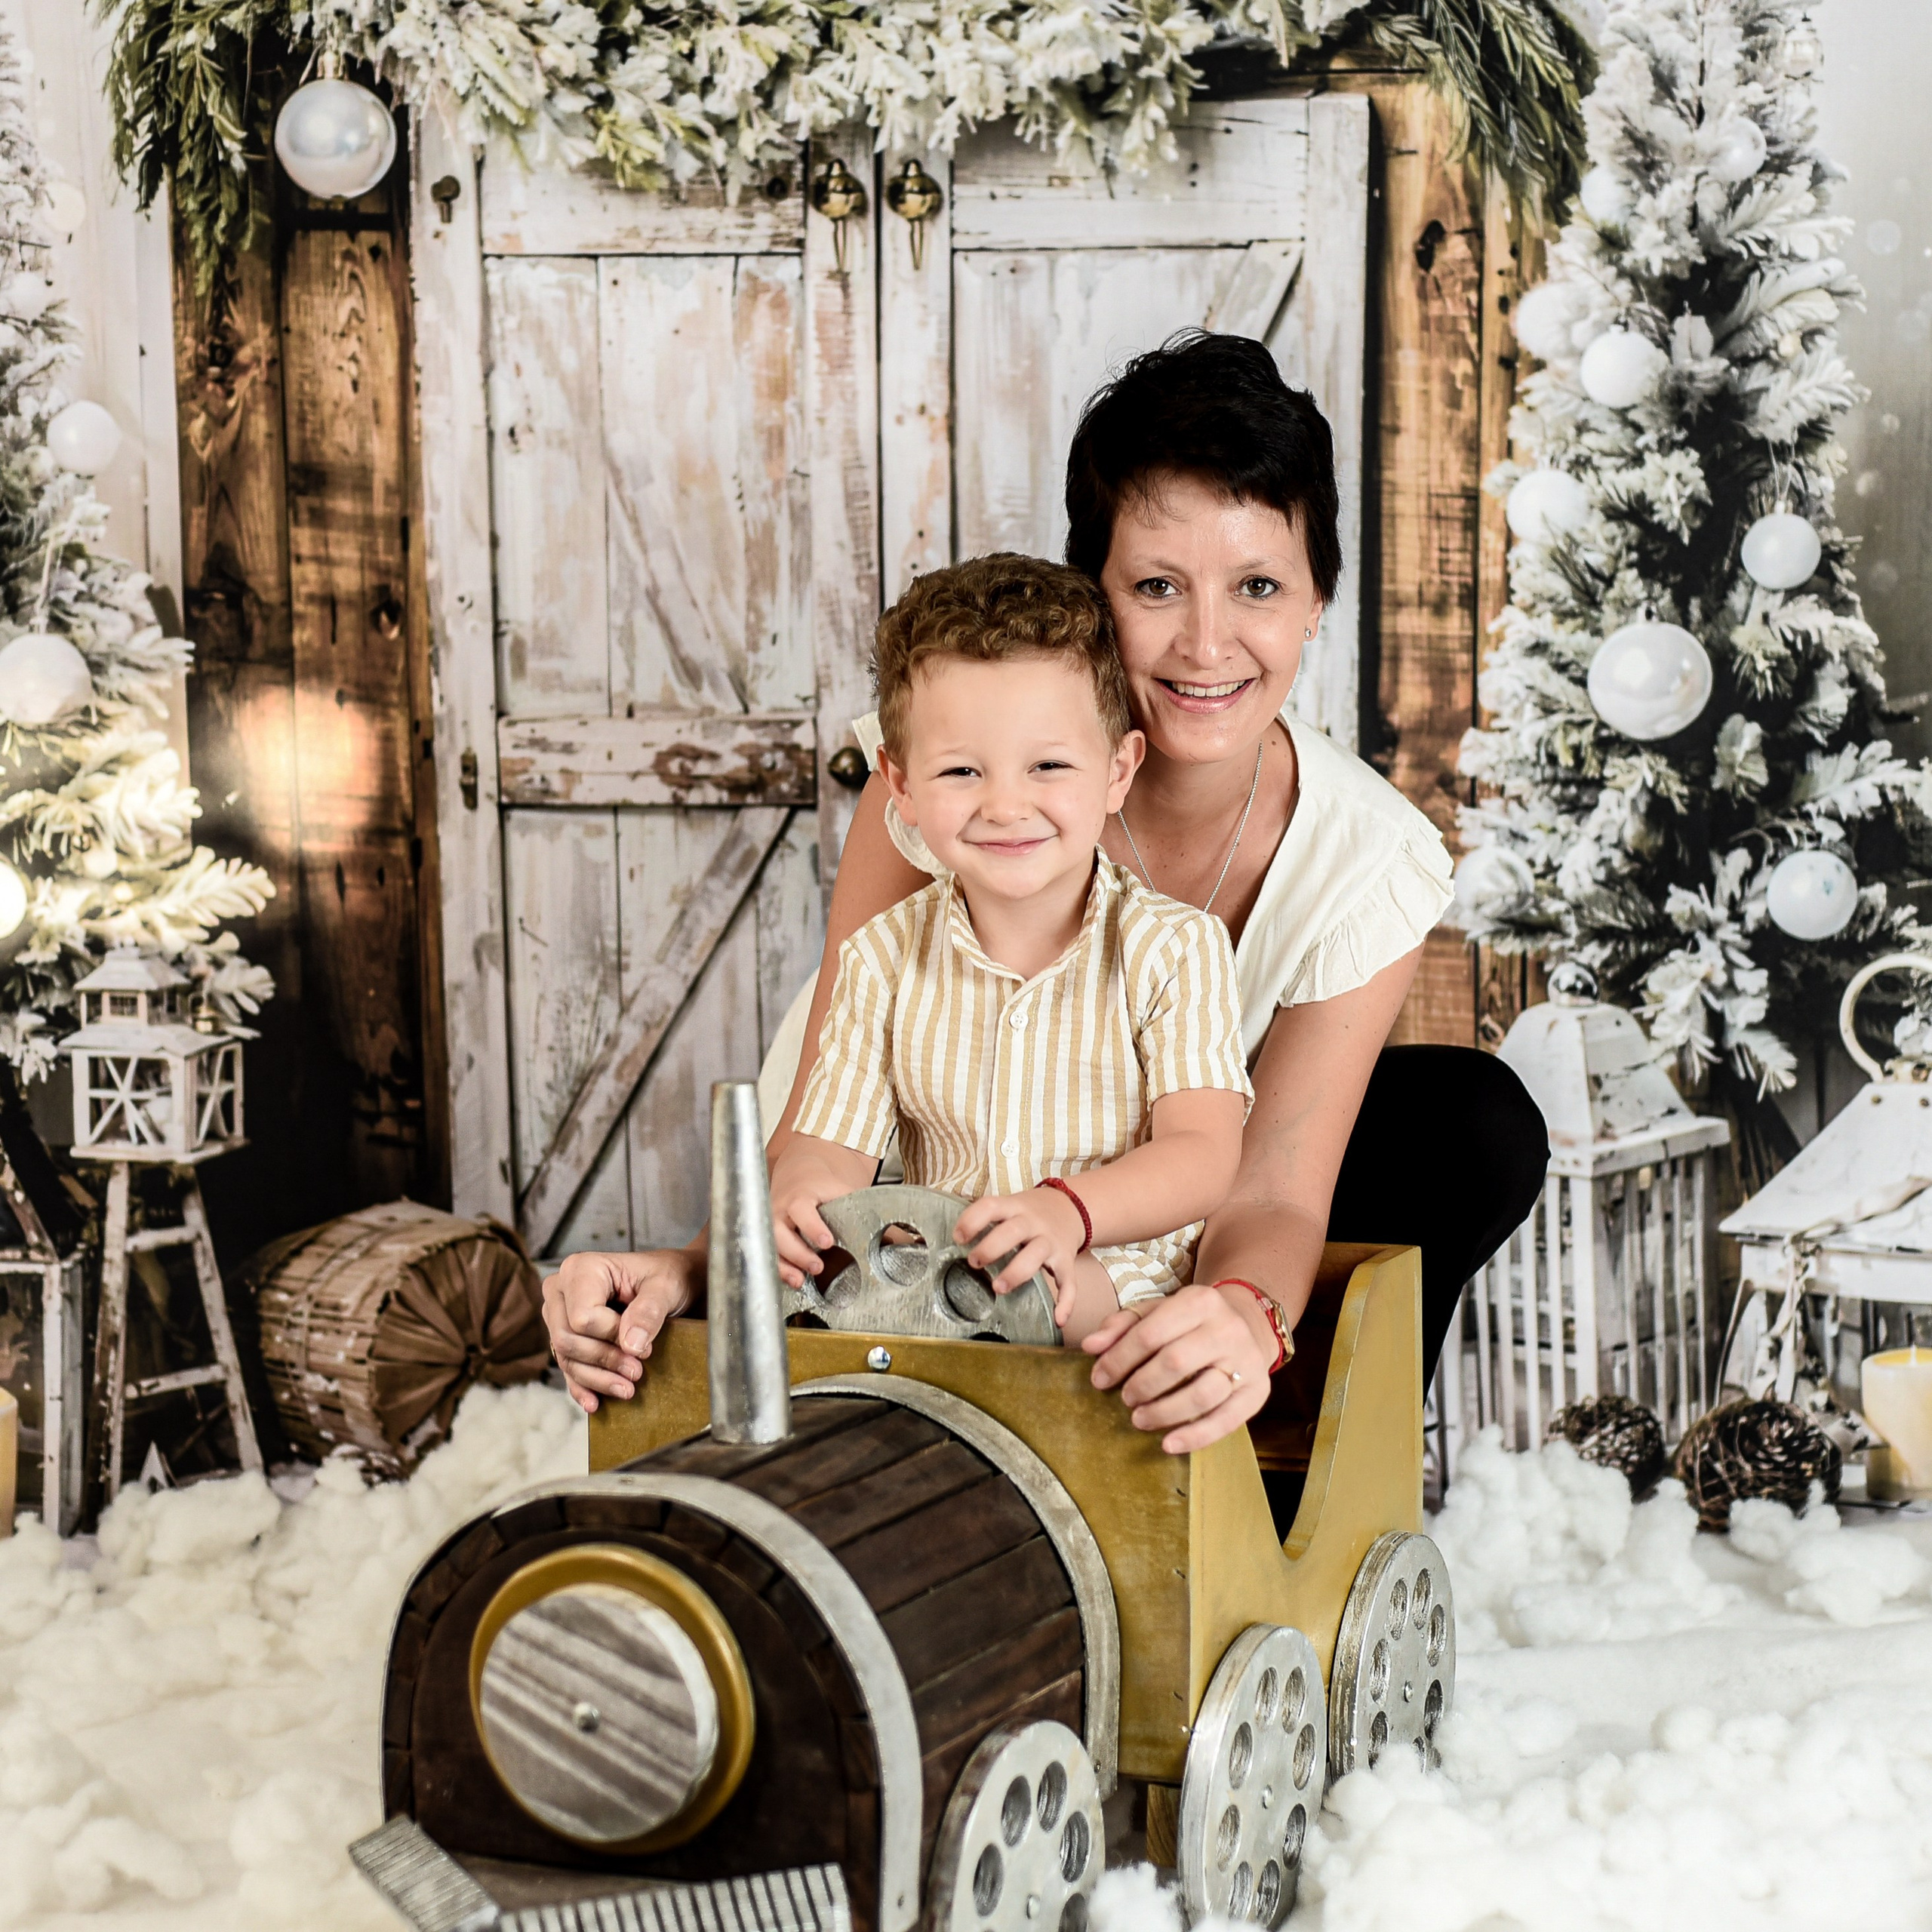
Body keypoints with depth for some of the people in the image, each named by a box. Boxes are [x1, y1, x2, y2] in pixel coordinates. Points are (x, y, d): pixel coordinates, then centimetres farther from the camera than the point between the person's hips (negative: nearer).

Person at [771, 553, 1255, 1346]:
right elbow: (832, 1145, 2)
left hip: (1124, 1291, -3)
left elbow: (1202, 1156, -12)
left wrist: (1068, 1210, -35)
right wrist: (804, 1193, -26)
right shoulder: (883, 959, 6)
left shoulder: (1174, 949, -2)